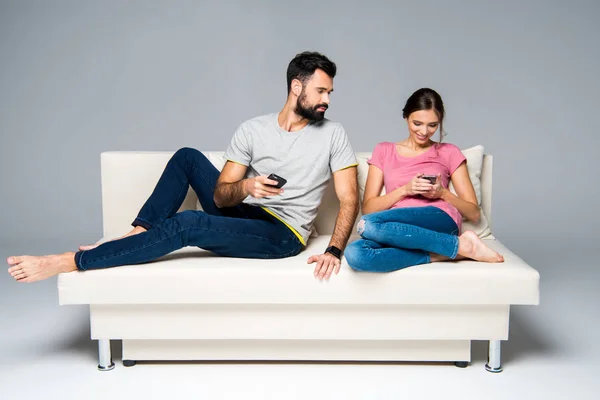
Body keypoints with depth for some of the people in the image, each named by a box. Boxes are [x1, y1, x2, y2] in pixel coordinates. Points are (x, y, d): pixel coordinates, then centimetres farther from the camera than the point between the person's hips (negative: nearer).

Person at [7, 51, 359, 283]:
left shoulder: (333, 135, -2)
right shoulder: (253, 130, 4)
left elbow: (350, 200, -7)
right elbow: (219, 196, -1)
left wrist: (334, 251, -24)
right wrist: (245, 187, -24)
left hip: (282, 234, -4)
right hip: (242, 215, 5)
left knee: (185, 224, -28)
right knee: (188, 157, -5)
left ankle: (69, 262, -23)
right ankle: (138, 233, -7)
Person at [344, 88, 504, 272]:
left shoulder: (449, 153, 17)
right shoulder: (384, 151, 20)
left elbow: (474, 213, 13)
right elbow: (367, 208, 9)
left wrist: (443, 193, -5)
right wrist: (405, 190, -6)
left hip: (440, 222, -2)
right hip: (400, 231, 2)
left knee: (368, 225, -33)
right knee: (355, 253, -35)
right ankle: (447, 251, -24)